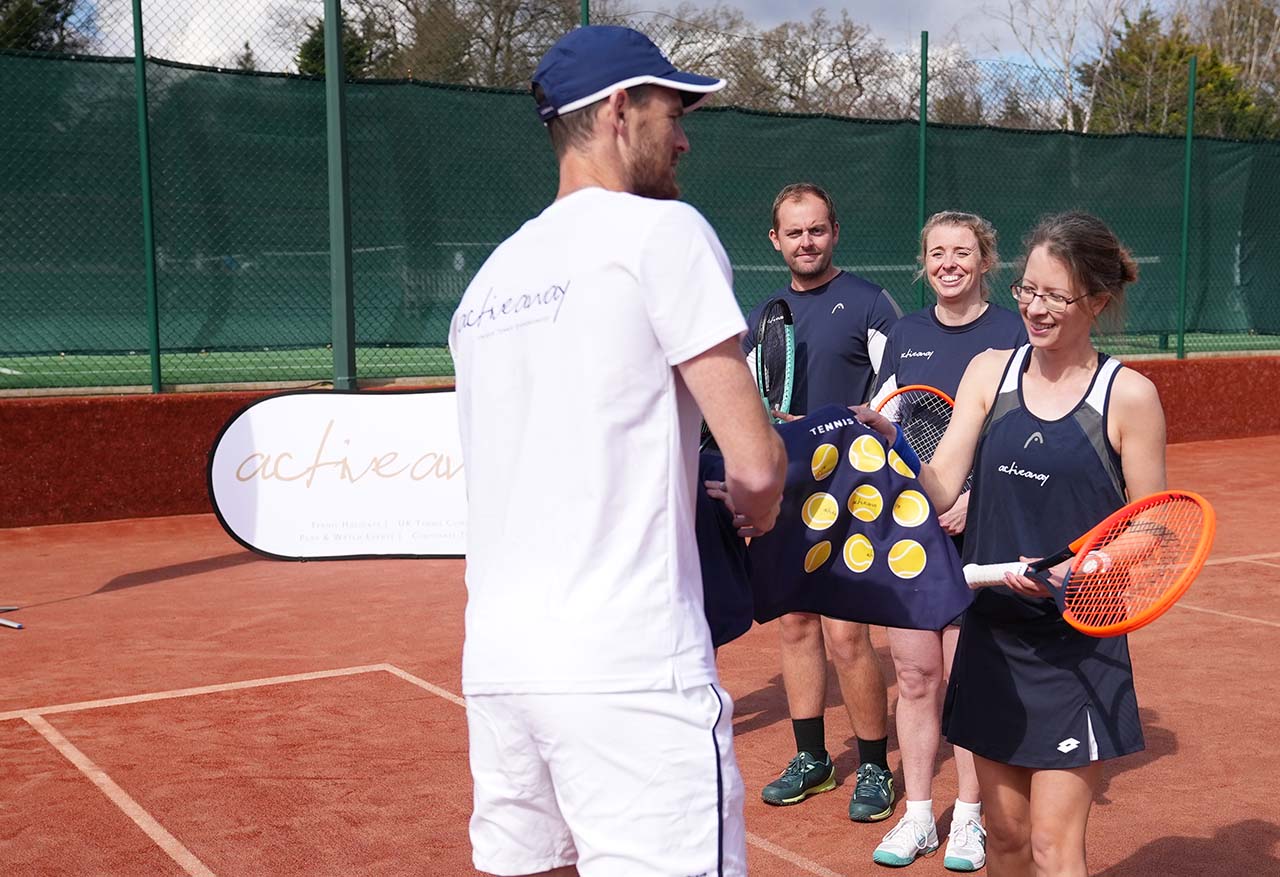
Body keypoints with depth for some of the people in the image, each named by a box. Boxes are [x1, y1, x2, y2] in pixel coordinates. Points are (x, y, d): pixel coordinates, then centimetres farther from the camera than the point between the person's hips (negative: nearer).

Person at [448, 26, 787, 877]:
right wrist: (756, 509, 14)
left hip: (496, 663, 8)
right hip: (627, 673, -7)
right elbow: (755, 461, -7)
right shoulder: (662, 230, -5)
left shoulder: (491, 275, 16)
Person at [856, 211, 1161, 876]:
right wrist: (890, 446, -25)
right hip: (992, 631, 3)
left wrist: (1070, 570, -19)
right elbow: (938, 489, -6)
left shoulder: (1129, 395, -8)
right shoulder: (990, 372, 2)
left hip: (1078, 643, -3)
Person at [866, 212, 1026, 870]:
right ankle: (917, 816, 19)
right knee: (914, 675, 7)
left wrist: (975, 495, -17)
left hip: (980, 529, -3)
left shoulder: (1012, 333, -1)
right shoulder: (904, 334, 11)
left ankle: (968, 818, 17)